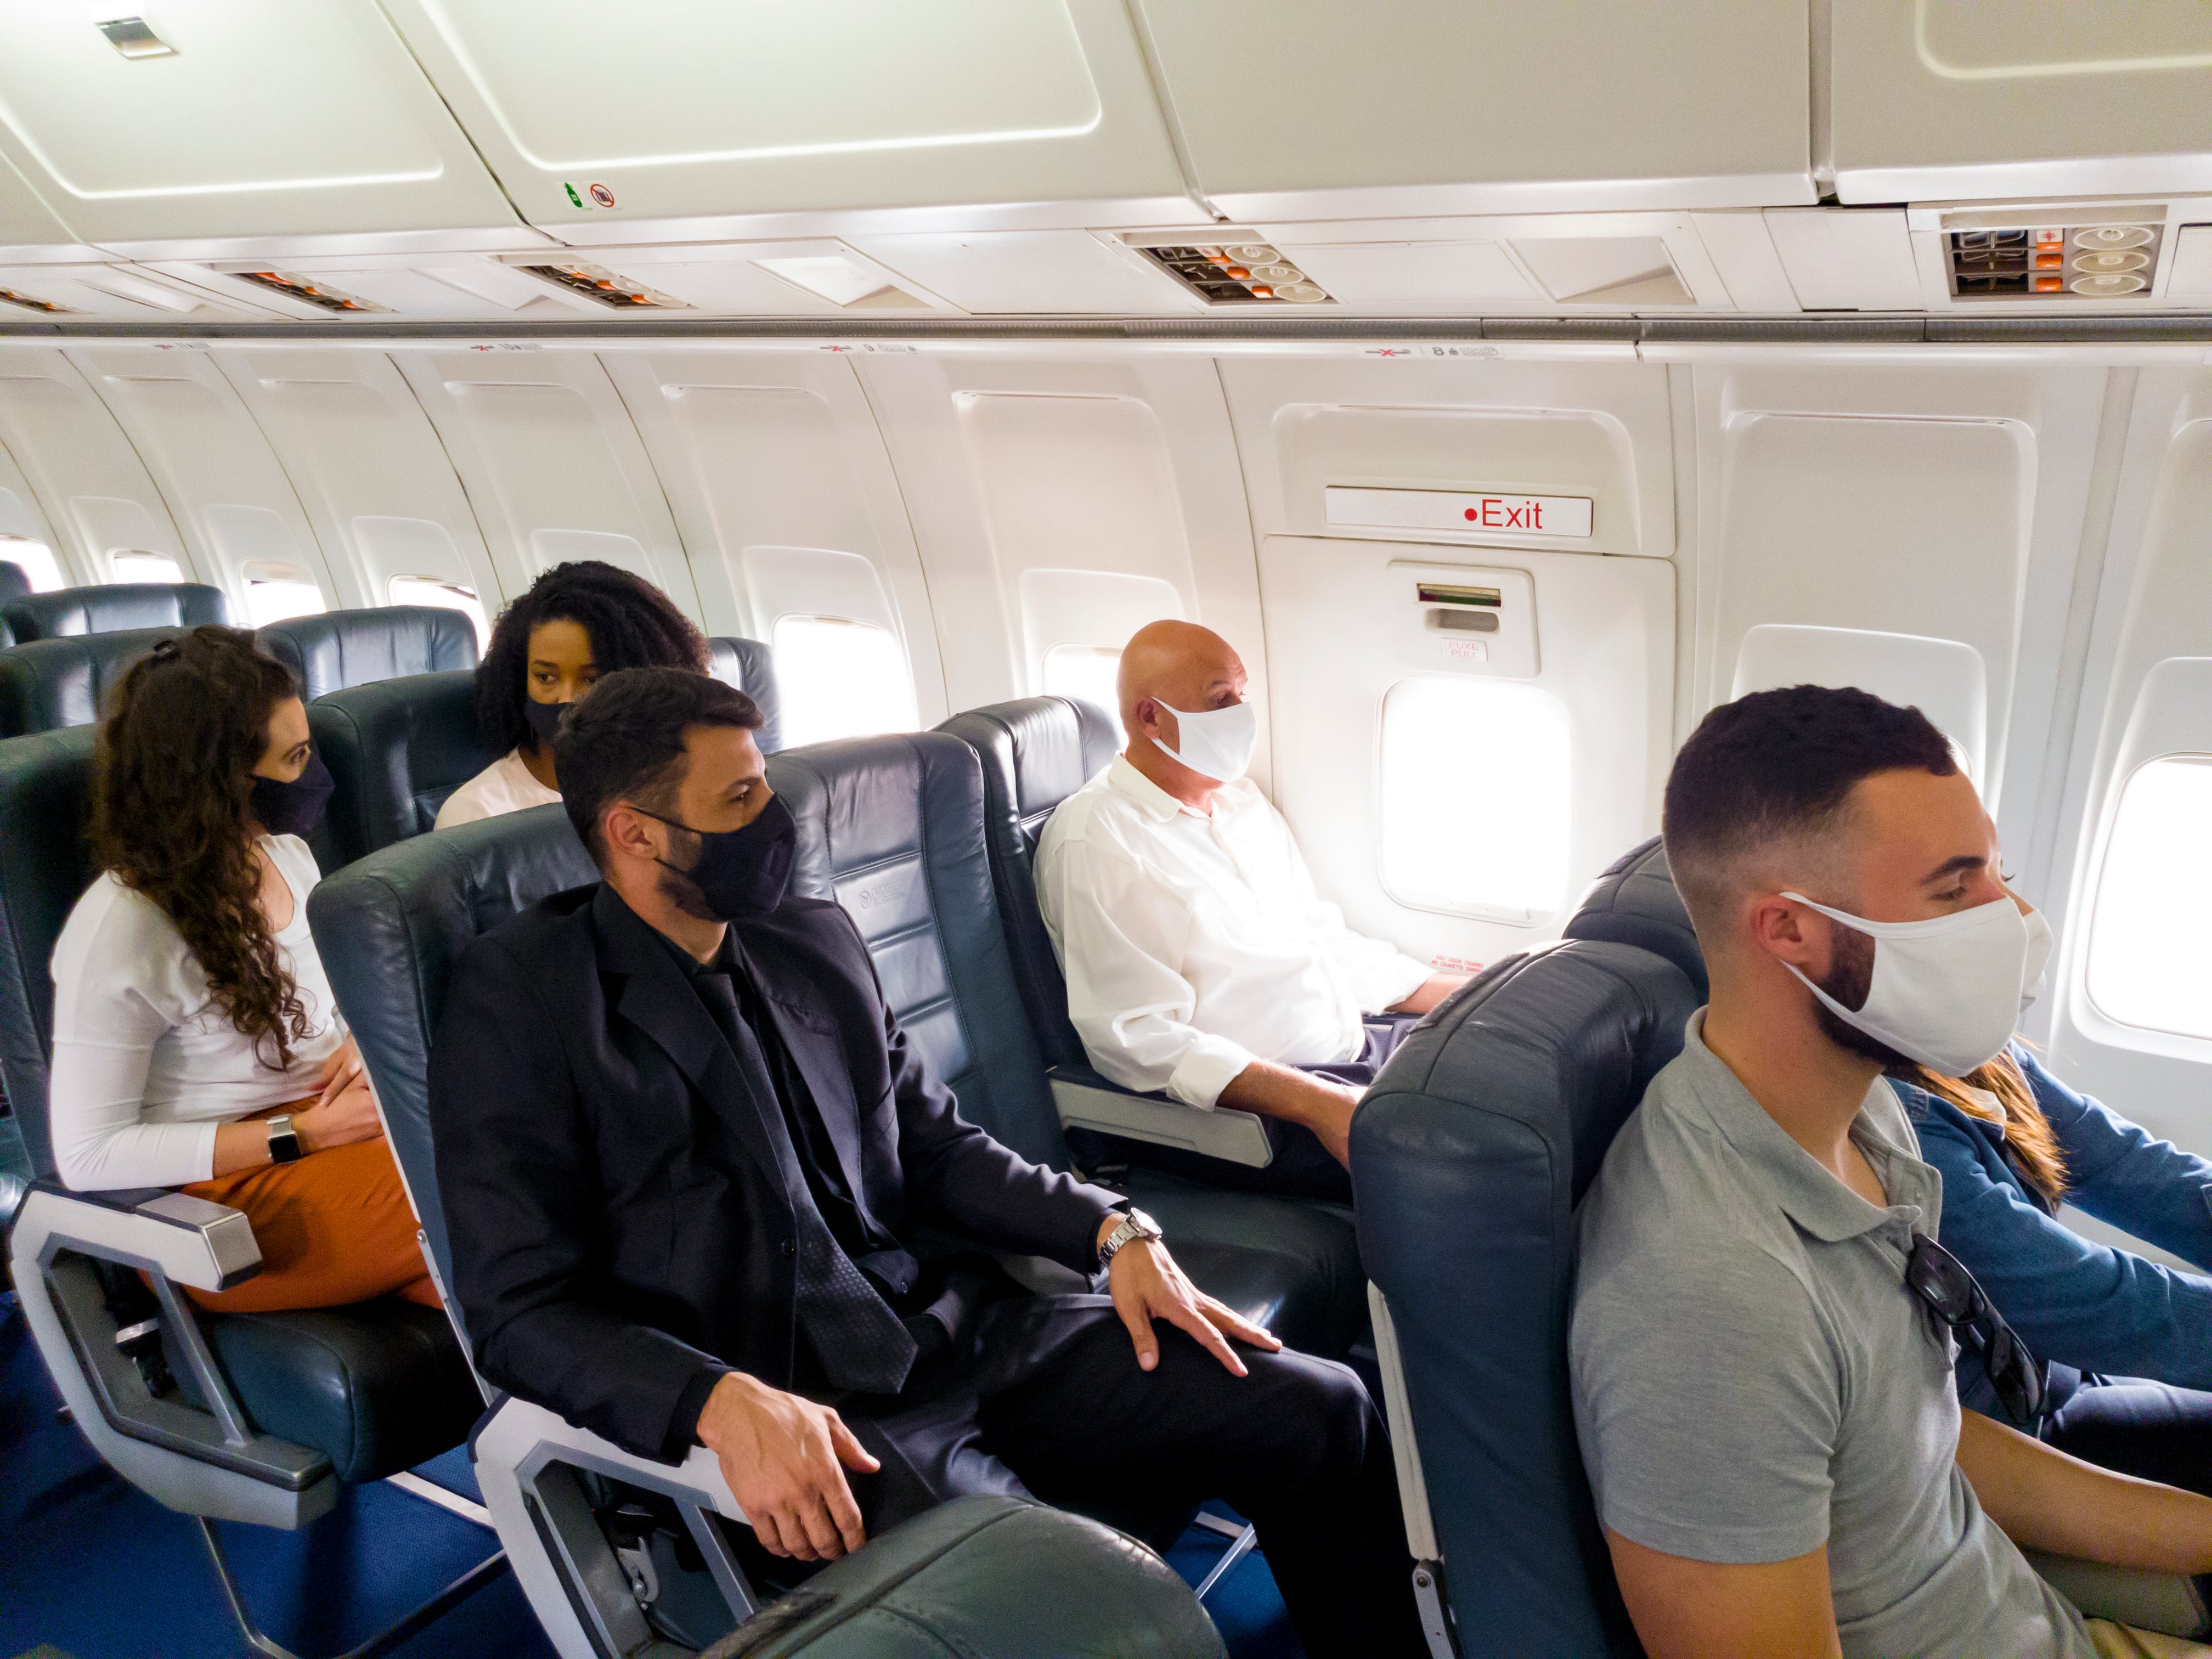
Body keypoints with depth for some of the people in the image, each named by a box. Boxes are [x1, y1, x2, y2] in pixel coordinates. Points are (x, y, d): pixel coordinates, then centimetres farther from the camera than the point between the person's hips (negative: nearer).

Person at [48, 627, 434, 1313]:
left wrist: (363, 1043, -2)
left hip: (340, 1117, 7)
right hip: (228, 1193, -7)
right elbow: (87, 1157, -14)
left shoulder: (283, 851, 7)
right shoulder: (119, 930, -15)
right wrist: (300, 1136, -18)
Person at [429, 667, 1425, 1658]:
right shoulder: (515, 996, -5)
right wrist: (724, 1403, -25)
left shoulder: (817, 944, 14)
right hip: (787, 1404, -6)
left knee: (1316, 1410, -5)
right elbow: (520, 1307, -9)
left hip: (960, 1335, 7)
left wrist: (1112, 1229, 5)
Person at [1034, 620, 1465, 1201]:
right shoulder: (1093, 843, -12)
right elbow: (1136, 1039, -20)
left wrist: (1465, 994, 13)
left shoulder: (1241, 798, 17)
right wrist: (1316, 1104, -28)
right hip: (1236, 1107, -9)